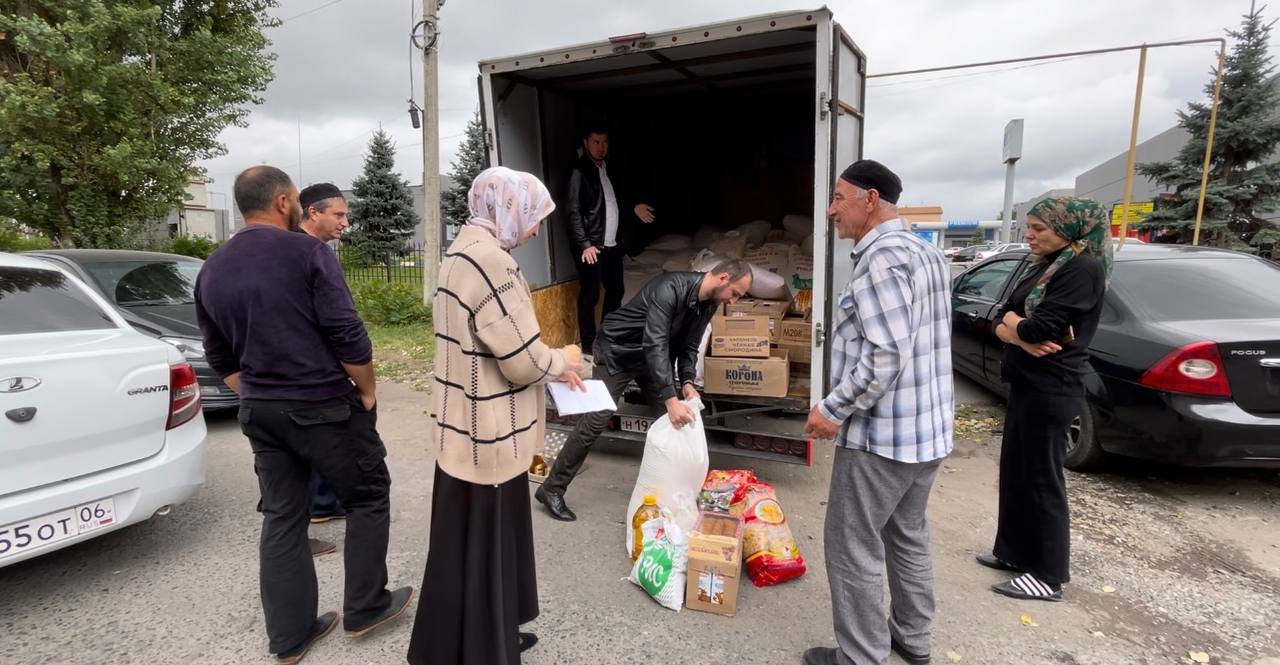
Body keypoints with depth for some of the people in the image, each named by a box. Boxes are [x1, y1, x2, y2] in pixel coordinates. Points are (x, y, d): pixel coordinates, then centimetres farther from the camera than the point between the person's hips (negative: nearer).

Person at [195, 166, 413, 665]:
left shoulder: (211, 270, 9)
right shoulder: (307, 251, -12)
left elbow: (221, 357, 14)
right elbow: (346, 333, -16)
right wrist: (367, 391, -4)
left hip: (259, 412, 7)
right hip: (324, 405, -6)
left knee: (281, 518, 14)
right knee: (367, 498, 11)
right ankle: (364, 609, 20)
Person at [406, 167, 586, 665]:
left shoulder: (464, 250, 9)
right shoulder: (490, 260, -24)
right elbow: (523, 360, -23)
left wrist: (551, 365, 13)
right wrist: (562, 361, -3)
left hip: (469, 425, 10)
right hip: (488, 433, -10)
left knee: (469, 543, 22)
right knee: (482, 546, 7)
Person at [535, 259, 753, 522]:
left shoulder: (708, 305, -6)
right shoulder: (670, 288, -33)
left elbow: (689, 347, 2)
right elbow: (654, 343, -42)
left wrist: (687, 382, -17)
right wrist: (671, 399, -48)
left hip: (653, 358, 8)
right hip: (616, 353, -8)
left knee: (677, 420, 4)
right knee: (595, 423, -10)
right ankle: (551, 489, 2)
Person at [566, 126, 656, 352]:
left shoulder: (608, 168, 14)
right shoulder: (578, 171, -9)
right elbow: (573, 211, -14)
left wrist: (633, 206, 14)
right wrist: (584, 244, -20)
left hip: (613, 243, 8)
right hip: (591, 245, -8)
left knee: (616, 290, 14)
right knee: (590, 295, -4)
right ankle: (589, 345, 5)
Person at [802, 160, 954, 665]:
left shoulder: (881, 256, -19)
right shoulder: (926, 252, 12)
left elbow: (885, 357, -26)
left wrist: (832, 409, -16)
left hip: (883, 434, -10)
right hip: (929, 428, 10)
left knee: (852, 548, 4)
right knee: (909, 537, 23)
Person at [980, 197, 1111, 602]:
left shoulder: (1083, 268, -15)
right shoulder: (1047, 267, 14)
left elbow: (1042, 327, -25)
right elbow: (1000, 323, 8)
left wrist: (1014, 322, -4)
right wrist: (1023, 336, -14)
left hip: (1051, 391, -9)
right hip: (1027, 385, 9)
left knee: (1042, 480, 0)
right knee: (1015, 471, 16)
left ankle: (1048, 576, 12)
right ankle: (1015, 551, 30)